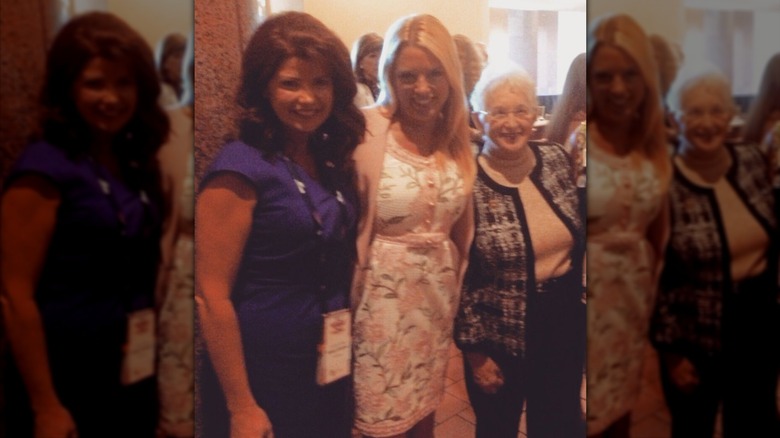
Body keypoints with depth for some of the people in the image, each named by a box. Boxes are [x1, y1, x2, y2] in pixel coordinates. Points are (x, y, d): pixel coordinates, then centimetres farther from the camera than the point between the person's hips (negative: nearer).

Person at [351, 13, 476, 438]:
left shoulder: (458, 137, 0)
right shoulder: (367, 132, -17)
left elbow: (462, 224, 10)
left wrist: (457, 284, 14)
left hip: (439, 287, 5)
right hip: (384, 288, -5)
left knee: (425, 396, 22)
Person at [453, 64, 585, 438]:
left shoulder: (557, 159, -3)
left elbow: (579, 238, 10)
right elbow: (458, 277, -13)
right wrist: (475, 353, -10)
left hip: (566, 323, 4)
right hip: (501, 336, -4)